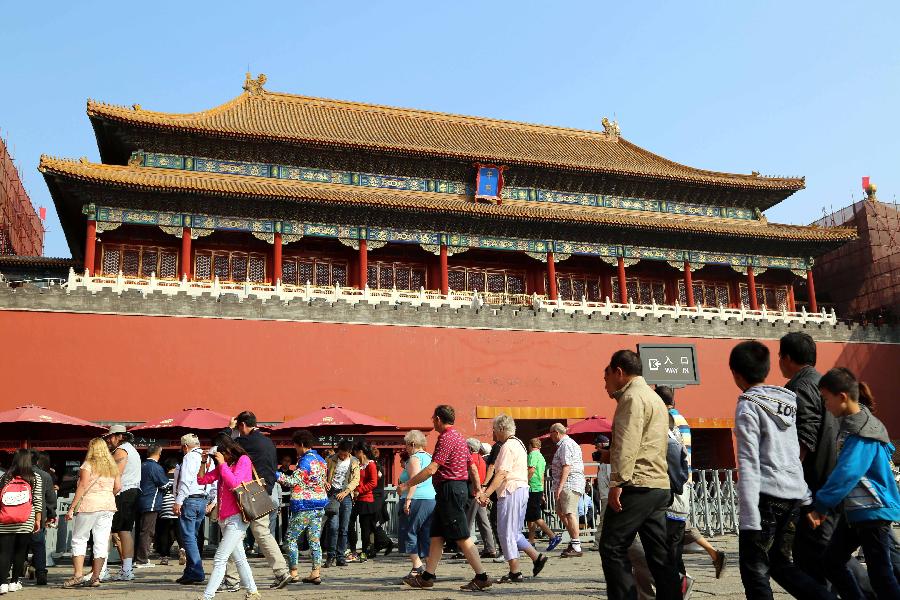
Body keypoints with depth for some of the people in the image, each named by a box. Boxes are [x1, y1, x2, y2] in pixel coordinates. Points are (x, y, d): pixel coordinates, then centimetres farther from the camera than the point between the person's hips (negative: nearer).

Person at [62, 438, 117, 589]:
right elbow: (118, 487, 7)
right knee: (102, 541, 4)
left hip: (89, 505, -5)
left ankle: (78, 575, -2)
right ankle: (96, 577, 5)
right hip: (108, 506, 5)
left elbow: (83, 486, -11)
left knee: (79, 539, 6)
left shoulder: (88, 465, -4)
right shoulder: (113, 466, 10)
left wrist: (72, 507, -9)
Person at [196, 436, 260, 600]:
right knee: (239, 558, 14)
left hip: (236, 517, -8)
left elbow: (234, 483, -19)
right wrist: (203, 462, 2)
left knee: (220, 559, -12)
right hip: (224, 518, 8)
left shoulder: (243, 460, -5)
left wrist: (222, 463, -13)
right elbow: (202, 480, 15)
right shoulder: (223, 465, 15)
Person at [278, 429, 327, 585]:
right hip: (320, 504, 8)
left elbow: (293, 481, -18)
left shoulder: (305, 461, -14)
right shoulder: (321, 461, 12)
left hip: (304, 506, -8)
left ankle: (293, 573, 4)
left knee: (291, 538, 3)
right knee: (315, 540, 8)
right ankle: (316, 573, 4)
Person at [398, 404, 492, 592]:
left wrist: (407, 485, -14)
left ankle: (481, 578, -2)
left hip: (450, 490, -10)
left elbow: (431, 469, -20)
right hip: (459, 487, 10)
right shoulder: (459, 437, 17)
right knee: (436, 535, 12)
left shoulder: (446, 438, -14)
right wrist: (479, 491, 25)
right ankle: (427, 576, 18)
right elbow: (472, 467, 20)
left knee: (462, 537, -6)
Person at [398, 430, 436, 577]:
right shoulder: (429, 457, 16)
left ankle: (417, 565, -7)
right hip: (431, 499, 8)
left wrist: (407, 500, -22)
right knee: (426, 534, 10)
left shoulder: (414, 458, -8)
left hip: (416, 500, -8)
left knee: (409, 532, 1)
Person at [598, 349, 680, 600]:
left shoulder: (633, 397, -8)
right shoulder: (654, 397, 23)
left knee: (612, 548, -5)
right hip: (660, 485, 10)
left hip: (637, 485, -9)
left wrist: (617, 482, -19)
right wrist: (607, 452, 26)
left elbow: (628, 444, -18)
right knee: (659, 554, 8)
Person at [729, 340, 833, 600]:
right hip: (794, 493, 7)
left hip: (767, 493, -7)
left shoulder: (748, 406, -8)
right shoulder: (788, 400, 13)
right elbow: (796, 454, 17)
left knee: (755, 571, 2)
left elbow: (748, 464, -14)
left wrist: (749, 519, -15)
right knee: (781, 564, 20)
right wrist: (805, 498, 22)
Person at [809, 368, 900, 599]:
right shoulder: (851, 422, 7)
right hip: (854, 510, 9)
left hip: (872, 511, -9)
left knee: (880, 574, -1)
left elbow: (846, 474, -27)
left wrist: (821, 506, -23)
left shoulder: (862, 431, -20)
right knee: (832, 562, 12)